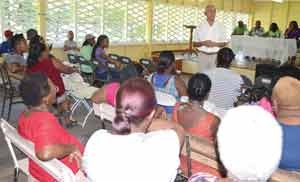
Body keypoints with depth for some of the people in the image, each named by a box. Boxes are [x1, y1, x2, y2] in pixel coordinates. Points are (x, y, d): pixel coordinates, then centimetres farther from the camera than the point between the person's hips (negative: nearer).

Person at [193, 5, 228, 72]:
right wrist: (203, 43, -13)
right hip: (203, 55, 0)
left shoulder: (220, 26, 4)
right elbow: (195, 44, 6)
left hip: (216, 55, 0)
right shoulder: (200, 27, 4)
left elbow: (225, 43, 6)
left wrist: (215, 44, -12)